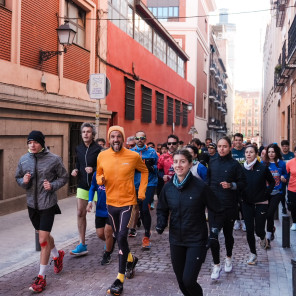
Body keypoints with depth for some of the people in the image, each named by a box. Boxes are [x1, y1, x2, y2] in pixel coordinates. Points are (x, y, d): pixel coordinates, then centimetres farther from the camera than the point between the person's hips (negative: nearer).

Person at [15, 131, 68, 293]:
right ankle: (57, 255, 50)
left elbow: (63, 177, -1)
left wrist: (53, 186, -18)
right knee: (44, 235, 22)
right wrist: (24, 181, -12)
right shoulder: (23, 159, -1)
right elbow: (18, 178, 11)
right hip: (32, 204, 5)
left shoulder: (54, 159, -12)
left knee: (43, 240, -6)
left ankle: (41, 277, 6)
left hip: (48, 204, -5)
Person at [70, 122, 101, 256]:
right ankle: (82, 245, 9)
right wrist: (76, 171, -1)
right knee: (80, 213, 2)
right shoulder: (79, 149, 7)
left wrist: (93, 169, -24)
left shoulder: (98, 149, -10)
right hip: (83, 185, 5)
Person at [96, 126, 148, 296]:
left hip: (128, 202, -4)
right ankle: (131, 259, 48)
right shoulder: (102, 156, -3)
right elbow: (99, 175, 11)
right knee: (118, 237, 18)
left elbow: (144, 171, 8)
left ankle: (120, 279, -6)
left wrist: (142, 192, 1)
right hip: (111, 202, 4)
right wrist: (100, 180, -13)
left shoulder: (133, 156, -10)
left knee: (122, 237, -16)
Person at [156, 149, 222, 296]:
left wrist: (214, 232, -11)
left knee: (189, 281, -11)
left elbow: (217, 211, -3)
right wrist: (160, 224, -6)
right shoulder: (168, 187, -2)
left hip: (196, 241, -4)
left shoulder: (200, 187, -13)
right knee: (181, 281, 12)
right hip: (176, 240, 4)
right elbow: (162, 210, 13)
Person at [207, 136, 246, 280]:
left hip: (229, 205, -2)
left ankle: (228, 258, 38)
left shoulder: (234, 164, -5)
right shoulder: (212, 163, 6)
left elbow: (242, 183, -2)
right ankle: (216, 265, 7)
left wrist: (231, 185, -19)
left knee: (228, 233, 12)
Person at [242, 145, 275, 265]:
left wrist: (266, 194, -3)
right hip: (247, 203, 3)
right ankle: (253, 254, 17)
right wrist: (241, 196, 2)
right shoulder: (242, 168, 1)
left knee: (259, 230, -1)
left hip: (261, 203, -2)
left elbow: (272, 182, 5)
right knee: (249, 230, 3)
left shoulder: (262, 168, -7)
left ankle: (263, 238, 35)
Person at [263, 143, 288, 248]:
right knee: (269, 214, 12)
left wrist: (284, 178, -5)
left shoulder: (281, 163, 2)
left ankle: (268, 237, -5)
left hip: (276, 193, -2)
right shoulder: (263, 164, 2)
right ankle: (272, 228, 42)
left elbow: (285, 174, 15)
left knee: (270, 214, -12)